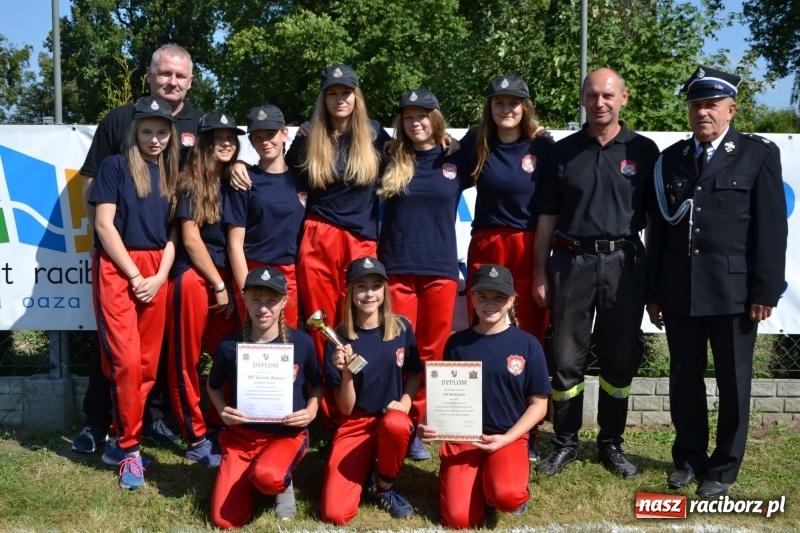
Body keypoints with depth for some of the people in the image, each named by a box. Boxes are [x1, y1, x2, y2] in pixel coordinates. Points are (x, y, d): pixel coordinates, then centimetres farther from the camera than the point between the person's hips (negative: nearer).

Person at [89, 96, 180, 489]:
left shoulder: (171, 173, 13)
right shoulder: (115, 166, 1)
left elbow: (174, 230, 10)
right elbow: (104, 224, -6)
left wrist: (160, 275, -4)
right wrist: (135, 275, -10)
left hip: (157, 271, 4)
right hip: (117, 268, -4)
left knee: (148, 363, 3)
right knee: (126, 360, -12)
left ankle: (121, 440, 16)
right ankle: (129, 447, 0)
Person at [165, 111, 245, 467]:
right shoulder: (192, 184, -3)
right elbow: (190, 240, -8)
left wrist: (231, 284, 7)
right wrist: (219, 285, -7)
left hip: (225, 277, 5)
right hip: (194, 277, -5)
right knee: (186, 360, -1)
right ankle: (196, 440, 7)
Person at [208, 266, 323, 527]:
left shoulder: (301, 342, -7)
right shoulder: (229, 346, -6)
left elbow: (317, 384, 9)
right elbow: (213, 386, 12)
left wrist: (311, 410, -10)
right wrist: (223, 411, -8)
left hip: (288, 435, -2)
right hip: (241, 435, 2)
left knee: (267, 477, -37)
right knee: (224, 521, -9)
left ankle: (283, 483, 2)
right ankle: (248, 479, 22)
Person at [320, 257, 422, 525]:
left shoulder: (401, 328, -4)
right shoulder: (339, 339, -8)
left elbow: (414, 374, 11)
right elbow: (345, 408, -8)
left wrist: (405, 402, -9)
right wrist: (346, 373, -26)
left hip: (392, 418, 1)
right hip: (355, 425, -1)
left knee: (395, 424, -39)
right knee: (335, 514, -17)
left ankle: (386, 487, -6)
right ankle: (364, 466, 17)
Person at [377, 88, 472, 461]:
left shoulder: (456, 163, 7)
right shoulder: (390, 162, 5)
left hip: (440, 269, 1)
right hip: (396, 268, -1)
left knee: (432, 352, 5)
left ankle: (414, 426, 17)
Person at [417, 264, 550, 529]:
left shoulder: (527, 344, -2)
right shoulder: (457, 343, 2)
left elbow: (538, 404, 2)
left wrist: (506, 439, -12)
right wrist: (429, 425, -13)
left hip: (509, 439, -1)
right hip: (460, 438, 1)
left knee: (507, 497, -31)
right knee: (458, 520, -16)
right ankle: (481, 482, 17)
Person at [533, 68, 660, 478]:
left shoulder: (643, 151, 5)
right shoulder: (564, 152, 7)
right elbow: (547, 217, 8)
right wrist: (540, 272, 4)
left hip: (624, 263, 0)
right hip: (571, 262, 0)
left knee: (620, 359, 7)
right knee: (567, 358, 3)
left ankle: (611, 443, 22)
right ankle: (565, 442, 17)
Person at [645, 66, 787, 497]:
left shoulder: (759, 154, 1)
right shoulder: (671, 159, 10)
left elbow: (771, 228, -4)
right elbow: (660, 229, 8)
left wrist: (765, 291, -9)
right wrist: (653, 292, 6)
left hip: (733, 291, -3)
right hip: (680, 292, 3)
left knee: (733, 384, 8)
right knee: (684, 380, 11)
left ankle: (724, 468, 23)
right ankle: (689, 459, 28)